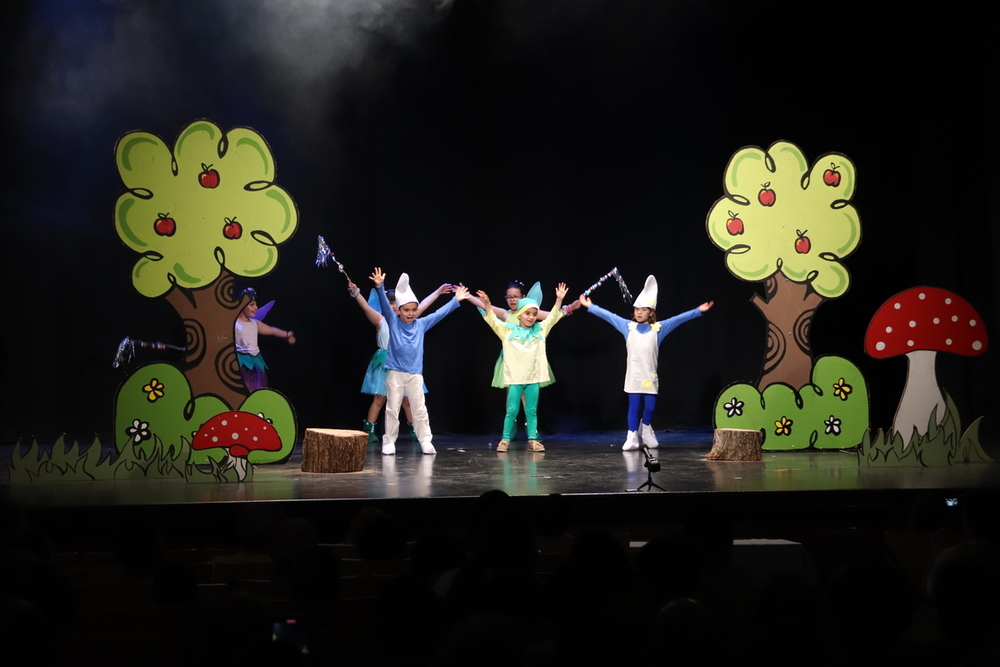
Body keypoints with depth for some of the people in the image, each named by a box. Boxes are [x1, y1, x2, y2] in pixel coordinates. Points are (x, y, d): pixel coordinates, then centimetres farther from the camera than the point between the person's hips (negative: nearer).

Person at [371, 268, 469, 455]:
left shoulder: (421, 324, 5)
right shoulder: (393, 323, -2)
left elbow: (440, 313, 11)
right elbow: (385, 305, -14)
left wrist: (456, 300, 11)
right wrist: (380, 287, -28)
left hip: (415, 374, 2)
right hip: (395, 373, -2)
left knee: (419, 409, 5)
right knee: (392, 409, 3)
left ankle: (426, 441, 9)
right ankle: (389, 442, 9)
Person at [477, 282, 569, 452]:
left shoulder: (540, 330, 9)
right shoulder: (508, 330, 2)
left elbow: (553, 317, 11)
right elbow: (493, 320, -4)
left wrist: (559, 299, 2)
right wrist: (487, 304, -18)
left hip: (533, 378, 2)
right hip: (515, 378, -2)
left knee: (531, 411, 6)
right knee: (512, 410, 0)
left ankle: (533, 440, 9)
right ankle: (506, 439, 7)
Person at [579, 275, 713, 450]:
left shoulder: (658, 329, 1)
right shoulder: (628, 327, 5)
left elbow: (679, 318, -2)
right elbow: (608, 315, 10)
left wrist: (698, 311, -7)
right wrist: (590, 306, 13)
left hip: (650, 377, 0)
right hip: (633, 376, 0)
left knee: (650, 407, 4)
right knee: (634, 407, 1)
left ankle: (646, 429, 32)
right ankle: (632, 436, 9)